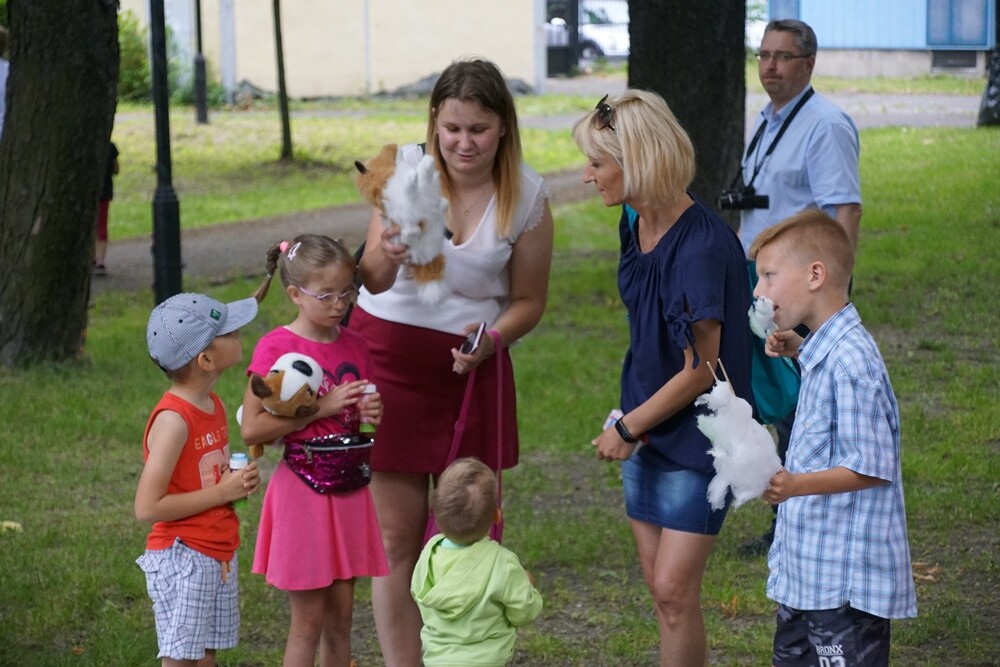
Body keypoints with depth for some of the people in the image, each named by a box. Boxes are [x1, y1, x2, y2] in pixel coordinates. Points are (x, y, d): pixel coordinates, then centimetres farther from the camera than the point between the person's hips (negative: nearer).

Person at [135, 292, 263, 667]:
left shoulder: (213, 406, 7)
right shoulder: (173, 420, -20)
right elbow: (147, 507, -23)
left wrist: (240, 483, 1)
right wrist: (222, 492, -18)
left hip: (220, 557, 9)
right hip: (182, 560, -9)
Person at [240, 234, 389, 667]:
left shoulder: (355, 346, 6)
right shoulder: (276, 348, -11)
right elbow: (251, 428, -17)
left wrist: (373, 412, -3)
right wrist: (322, 407, -19)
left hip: (349, 491, 5)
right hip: (303, 491, -5)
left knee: (341, 613, 11)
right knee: (308, 618, 0)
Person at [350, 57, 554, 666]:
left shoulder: (527, 195, -6)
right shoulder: (406, 167, -9)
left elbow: (529, 300, 4)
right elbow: (374, 279, -16)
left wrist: (492, 339, -15)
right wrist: (386, 256, -40)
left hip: (471, 365, 1)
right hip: (390, 354, -1)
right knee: (396, 534, 1)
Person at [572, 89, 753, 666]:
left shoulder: (703, 246, -25)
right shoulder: (635, 224, 0)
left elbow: (701, 371, -20)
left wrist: (627, 429, -10)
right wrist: (632, 424, 12)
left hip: (699, 433, -8)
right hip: (648, 422, 8)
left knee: (674, 589, -9)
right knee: (659, 582, 13)